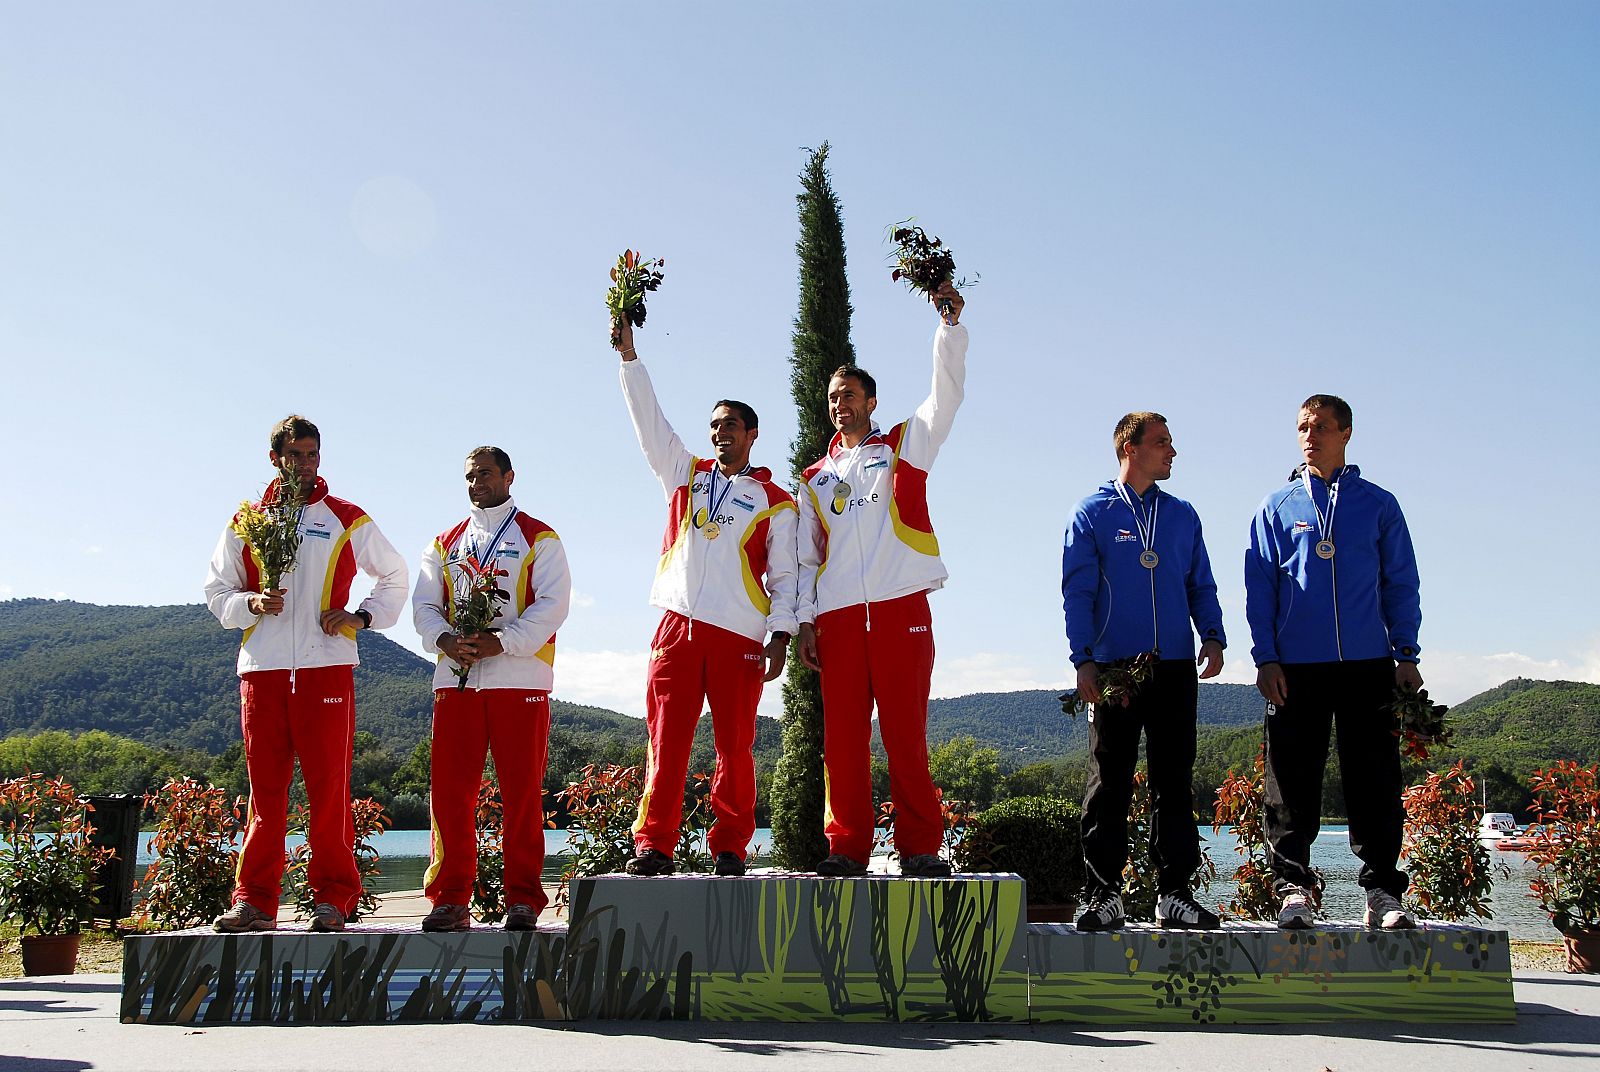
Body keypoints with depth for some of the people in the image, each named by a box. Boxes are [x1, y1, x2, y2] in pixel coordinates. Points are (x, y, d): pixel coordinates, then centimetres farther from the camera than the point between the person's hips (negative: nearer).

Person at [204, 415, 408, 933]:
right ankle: (254, 900, 5)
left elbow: (394, 576, 19)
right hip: (262, 668, 2)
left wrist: (362, 617, 3)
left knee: (329, 785, -4)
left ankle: (333, 897, 1)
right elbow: (216, 589, 16)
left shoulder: (347, 520, 11)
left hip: (326, 666, -1)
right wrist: (251, 603, -4)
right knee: (265, 787, 1)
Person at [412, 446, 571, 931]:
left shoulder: (538, 538, 6)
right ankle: (450, 900, 7)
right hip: (456, 677, 4)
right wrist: (446, 640, -10)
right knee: (449, 790, 0)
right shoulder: (446, 542, 19)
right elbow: (424, 605, 11)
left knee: (522, 792, -2)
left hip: (519, 677, -3)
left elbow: (552, 604, -5)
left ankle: (523, 899, 4)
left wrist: (499, 642, -16)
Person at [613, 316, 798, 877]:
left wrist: (780, 633, -5)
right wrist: (629, 354, 8)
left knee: (735, 747, -1)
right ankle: (654, 846, 0)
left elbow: (784, 576, 7)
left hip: (740, 635, -2)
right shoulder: (685, 474, 19)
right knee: (666, 741, -2)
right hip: (678, 626, 2)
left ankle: (729, 847, 7)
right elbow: (649, 420, 13)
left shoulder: (775, 502, 11)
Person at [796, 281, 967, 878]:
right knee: (842, 736, -2)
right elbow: (807, 557, 18)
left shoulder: (903, 447, 15)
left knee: (906, 733, -7)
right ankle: (847, 848, 2)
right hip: (838, 616, 3)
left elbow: (947, 393, 2)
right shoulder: (816, 478, 22)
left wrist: (949, 324, -8)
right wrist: (804, 620, 8)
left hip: (900, 606, -3)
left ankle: (920, 848, -3)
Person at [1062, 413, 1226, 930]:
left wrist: (1212, 635, -3)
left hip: (1175, 668, 3)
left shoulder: (1183, 515, 16)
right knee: (1109, 785, -1)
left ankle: (1174, 892, 10)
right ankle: (1104, 894, 4)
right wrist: (1084, 659, -11)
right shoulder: (1093, 513, 5)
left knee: (1174, 782, 4)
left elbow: (1201, 586, 16)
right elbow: (1077, 591, -1)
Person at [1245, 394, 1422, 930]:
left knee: (1376, 782, 1)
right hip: (1296, 668, 0)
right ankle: (1293, 889, 6)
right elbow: (1259, 588, 7)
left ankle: (1382, 891, 9)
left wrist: (1406, 654, 2)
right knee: (1293, 785, 0)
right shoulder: (1276, 507, 10)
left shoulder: (1378, 505, 11)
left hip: (1368, 665, 0)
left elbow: (1401, 584, 10)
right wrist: (1266, 657, -2)